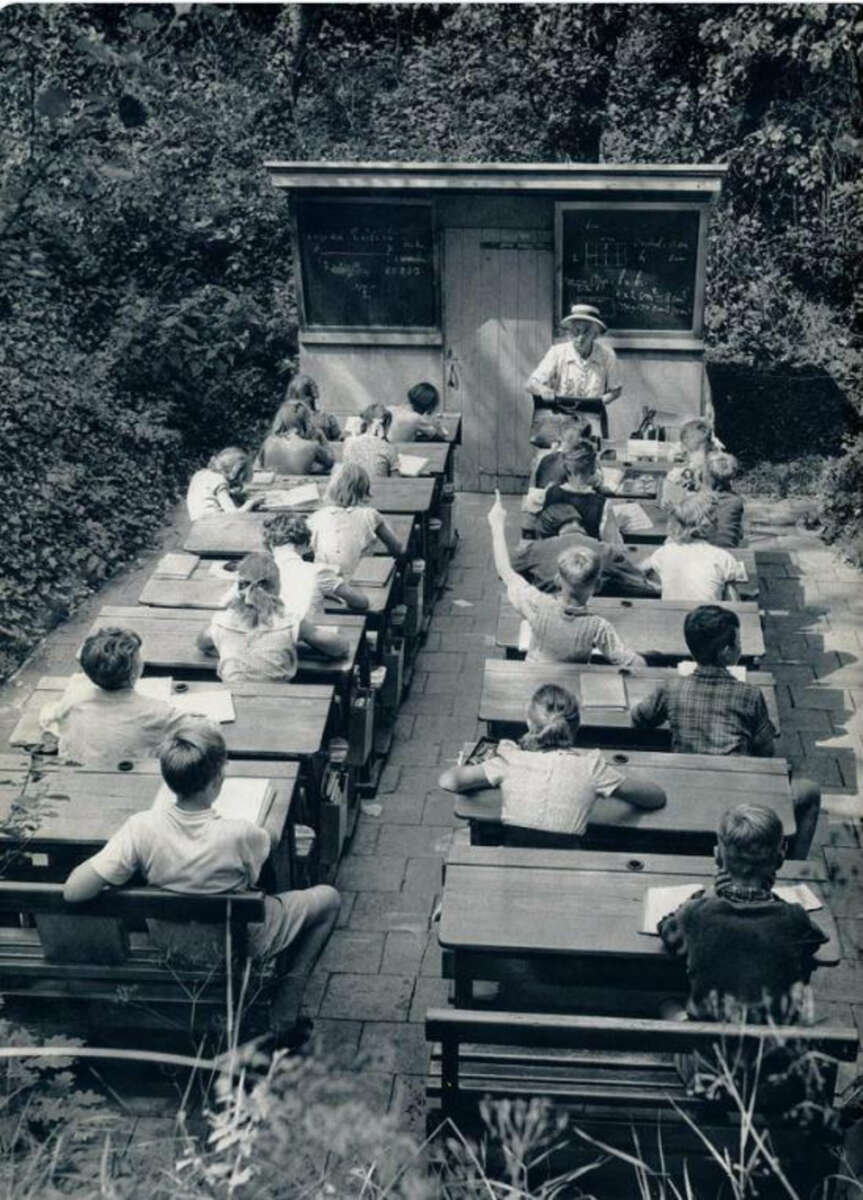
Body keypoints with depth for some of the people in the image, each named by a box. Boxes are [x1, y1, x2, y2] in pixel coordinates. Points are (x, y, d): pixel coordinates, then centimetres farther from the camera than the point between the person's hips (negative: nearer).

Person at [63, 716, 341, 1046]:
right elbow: (271, 843, -9)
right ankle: (284, 1020, 19)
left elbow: (73, 892, -28)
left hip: (171, 942, 4)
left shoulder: (142, 828, -30)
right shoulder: (237, 834, -34)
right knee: (329, 898, 18)